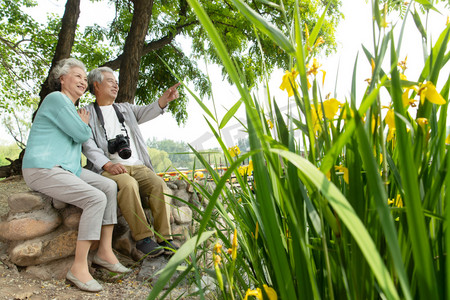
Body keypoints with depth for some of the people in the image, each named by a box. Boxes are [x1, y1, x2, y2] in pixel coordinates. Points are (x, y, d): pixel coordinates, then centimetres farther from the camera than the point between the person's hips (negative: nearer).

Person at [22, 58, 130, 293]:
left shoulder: (72, 107, 21)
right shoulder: (56, 99, -10)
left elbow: (82, 137, 29)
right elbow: (81, 134, -11)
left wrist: (83, 126, 11)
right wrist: (84, 124, 7)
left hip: (66, 167, 10)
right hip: (42, 170, -10)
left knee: (109, 186, -4)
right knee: (96, 198, -25)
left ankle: (105, 252, -3)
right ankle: (79, 268, -18)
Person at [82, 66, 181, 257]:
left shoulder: (125, 109, 26)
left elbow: (146, 112, 6)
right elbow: (88, 145, -2)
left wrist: (165, 99, -15)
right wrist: (108, 165, -20)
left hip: (137, 166, 4)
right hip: (108, 168, -4)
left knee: (158, 184, -23)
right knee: (128, 184, -34)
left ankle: (164, 238, -20)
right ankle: (143, 237, -25)